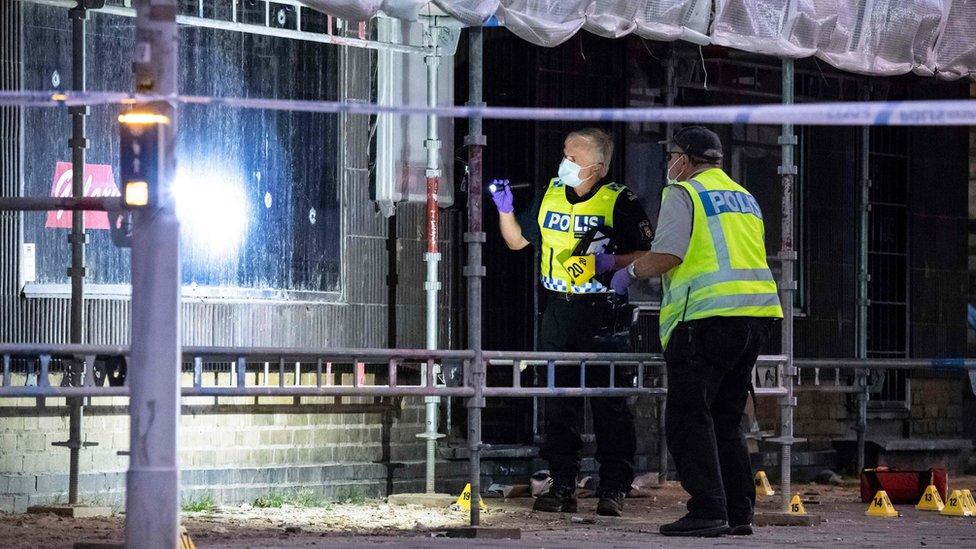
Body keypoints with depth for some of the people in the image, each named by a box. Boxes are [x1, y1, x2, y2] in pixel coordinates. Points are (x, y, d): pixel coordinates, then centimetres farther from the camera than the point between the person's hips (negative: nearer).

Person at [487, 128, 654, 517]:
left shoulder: (619, 202, -6)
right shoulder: (550, 196, 11)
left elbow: (647, 256, -6)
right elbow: (517, 240, 21)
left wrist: (610, 262, -20)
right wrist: (505, 208, 5)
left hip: (602, 313, -5)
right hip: (558, 313, 5)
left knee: (609, 403, -3)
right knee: (558, 401, 5)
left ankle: (614, 489, 0)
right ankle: (562, 485, 10)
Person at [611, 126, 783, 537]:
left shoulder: (683, 193, -2)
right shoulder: (743, 197, 24)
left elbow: (666, 256, -13)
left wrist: (629, 272, 8)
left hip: (709, 314, -8)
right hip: (757, 313, 8)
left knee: (688, 418, -5)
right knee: (725, 418, 16)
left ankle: (707, 511, -13)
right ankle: (739, 513, 12)